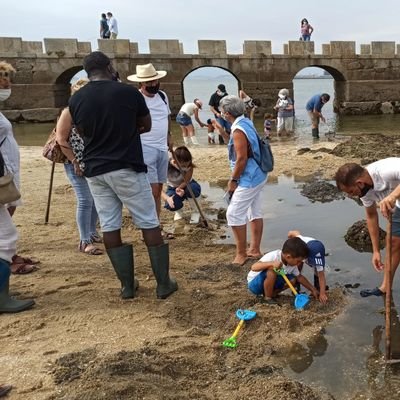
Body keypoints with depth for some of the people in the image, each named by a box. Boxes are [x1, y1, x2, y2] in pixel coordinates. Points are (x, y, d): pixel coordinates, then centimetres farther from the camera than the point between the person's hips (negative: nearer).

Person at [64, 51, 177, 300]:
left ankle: (127, 285, 16)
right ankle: (164, 283, 10)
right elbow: (147, 126, 4)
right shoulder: (128, 92, -8)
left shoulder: (76, 100, 2)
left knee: (109, 227, 10)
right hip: (127, 168, -4)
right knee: (149, 224, 5)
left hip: (94, 170, 4)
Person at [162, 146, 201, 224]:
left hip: (186, 186, 1)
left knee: (194, 188, -37)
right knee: (171, 204, -35)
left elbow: (187, 181, -23)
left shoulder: (189, 165, -28)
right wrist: (167, 198, -49)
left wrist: (180, 188, -44)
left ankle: (195, 211, -8)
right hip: (173, 188, -1)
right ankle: (178, 210, 6)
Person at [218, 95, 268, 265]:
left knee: (234, 214, -3)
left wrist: (232, 180, -16)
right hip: (257, 176, 10)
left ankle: (241, 253, 5)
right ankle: (254, 249, 24)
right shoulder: (246, 122, 8)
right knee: (255, 213, 15)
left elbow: (241, 159, -23)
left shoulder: (238, 130, -22)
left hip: (249, 179, -10)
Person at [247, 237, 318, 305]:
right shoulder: (273, 256, -30)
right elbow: (253, 267, -40)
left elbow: (299, 277, 9)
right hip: (254, 283, -7)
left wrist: (313, 290, 6)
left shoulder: (292, 263, -6)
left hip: (267, 283, 7)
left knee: (292, 279, -10)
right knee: (272, 271, -35)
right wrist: (272, 263, -52)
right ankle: (267, 298, -16)